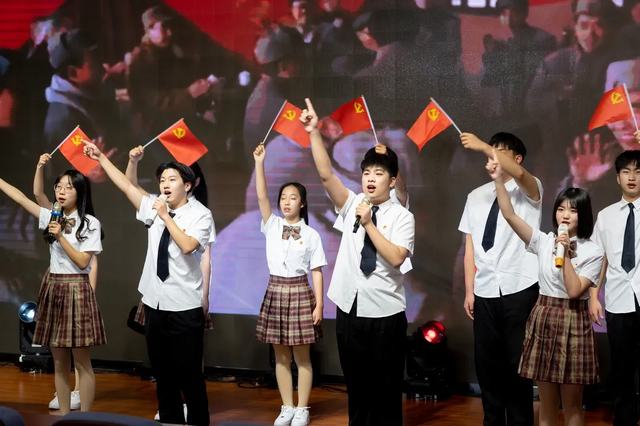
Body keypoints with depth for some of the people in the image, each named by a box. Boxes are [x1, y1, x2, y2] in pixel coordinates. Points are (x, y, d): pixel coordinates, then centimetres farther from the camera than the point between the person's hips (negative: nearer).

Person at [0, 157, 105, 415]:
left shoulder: (90, 223, -6)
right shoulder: (52, 217, 9)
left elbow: (82, 262, -11)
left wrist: (60, 237, -16)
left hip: (76, 290, -5)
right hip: (53, 288, 6)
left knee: (81, 362, -3)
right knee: (59, 361, 8)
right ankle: (64, 416, 14)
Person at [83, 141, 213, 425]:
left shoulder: (200, 214, -7)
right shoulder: (154, 207, 7)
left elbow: (187, 245, -23)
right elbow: (126, 185, 11)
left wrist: (166, 217, -16)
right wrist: (100, 158, 11)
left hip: (184, 307, -5)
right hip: (155, 303, 5)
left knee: (189, 373, 0)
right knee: (162, 372, 13)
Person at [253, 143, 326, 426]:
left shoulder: (311, 234, -2)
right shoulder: (272, 226, 4)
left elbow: (316, 272, -3)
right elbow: (261, 196, -9)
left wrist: (319, 304, -8)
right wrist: (259, 162, -17)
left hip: (299, 293, -3)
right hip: (275, 292, 3)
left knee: (301, 356, 3)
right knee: (281, 356, 8)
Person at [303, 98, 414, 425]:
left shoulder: (402, 216, -4)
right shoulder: (351, 205, 5)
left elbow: (396, 258, -17)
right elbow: (325, 174, -7)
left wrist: (369, 224, -16)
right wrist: (314, 133, -17)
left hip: (386, 314, -3)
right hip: (350, 310, 3)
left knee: (386, 387, 5)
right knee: (356, 385, 12)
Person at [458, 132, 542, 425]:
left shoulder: (530, 190, 0)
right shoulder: (476, 196, 12)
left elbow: (518, 174, -27)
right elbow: (470, 248, 10)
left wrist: (481, 146, -30)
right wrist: (469, 290, 4)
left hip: (519, 290, -4)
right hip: (485, 292, 4)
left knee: (517, 362, 1)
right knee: (487, 362, 9)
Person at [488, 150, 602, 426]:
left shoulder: (592, 252, -5)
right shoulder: (543, 241, 2)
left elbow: (574, 291, -15)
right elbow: (509, 216, -8)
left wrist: (565, 255, -17)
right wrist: (499, 181, -17)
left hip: (572, 323, -3)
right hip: (543, 319, 3)